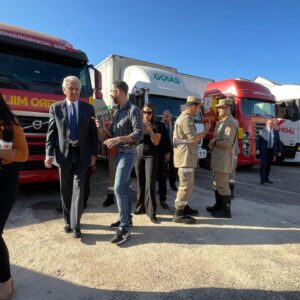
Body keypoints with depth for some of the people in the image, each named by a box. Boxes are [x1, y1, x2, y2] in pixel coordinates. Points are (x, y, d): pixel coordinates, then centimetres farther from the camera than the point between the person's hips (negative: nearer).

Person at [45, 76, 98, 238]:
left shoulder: (88, 108, 5)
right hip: (63, 153, 1)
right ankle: (68, 221, 26)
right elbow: (51, 132, 2)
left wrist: (93, 154, -3)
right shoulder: (56, 108, 5)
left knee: (78, 188, -4)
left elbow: (93, 133, 3)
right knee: (65, 189, 11)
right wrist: (49, 154, -7)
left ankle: (75, 224, 6)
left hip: (81, 154, -1)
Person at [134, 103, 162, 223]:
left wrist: (149, 130, -17)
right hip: (138, 155, 3)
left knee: (150, 184, -8)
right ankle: (141, 207, 21)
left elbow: (156, 142, -5)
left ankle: (151, 212, -3)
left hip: (151, 156, -3)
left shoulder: (157, 125, 1)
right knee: (140, 183, 7)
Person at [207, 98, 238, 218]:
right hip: (218, 158, 10)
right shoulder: (220, 122, 16)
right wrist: (212, 144, 5)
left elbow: (228, 143, -23)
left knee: (223, 185, -2)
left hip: (224, 159, -10)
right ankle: (218, 206, 33)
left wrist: (214, 143, -10)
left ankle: (226, 210, 11)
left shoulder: (230, 123, -15)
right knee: (217, 183, 19)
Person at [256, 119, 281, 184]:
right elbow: (258, 140, -4)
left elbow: (278, 142, 11)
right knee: (263, 164, -7)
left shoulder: (276, 132, 9)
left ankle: (266, 178, 18)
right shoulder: (262, 131, 0)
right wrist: (257, 149, -11)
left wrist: (279, 151, 6)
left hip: (272, 151, 4)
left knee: (269, 165, 8)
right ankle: (262, 179, -4)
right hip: (264, 150, -3)